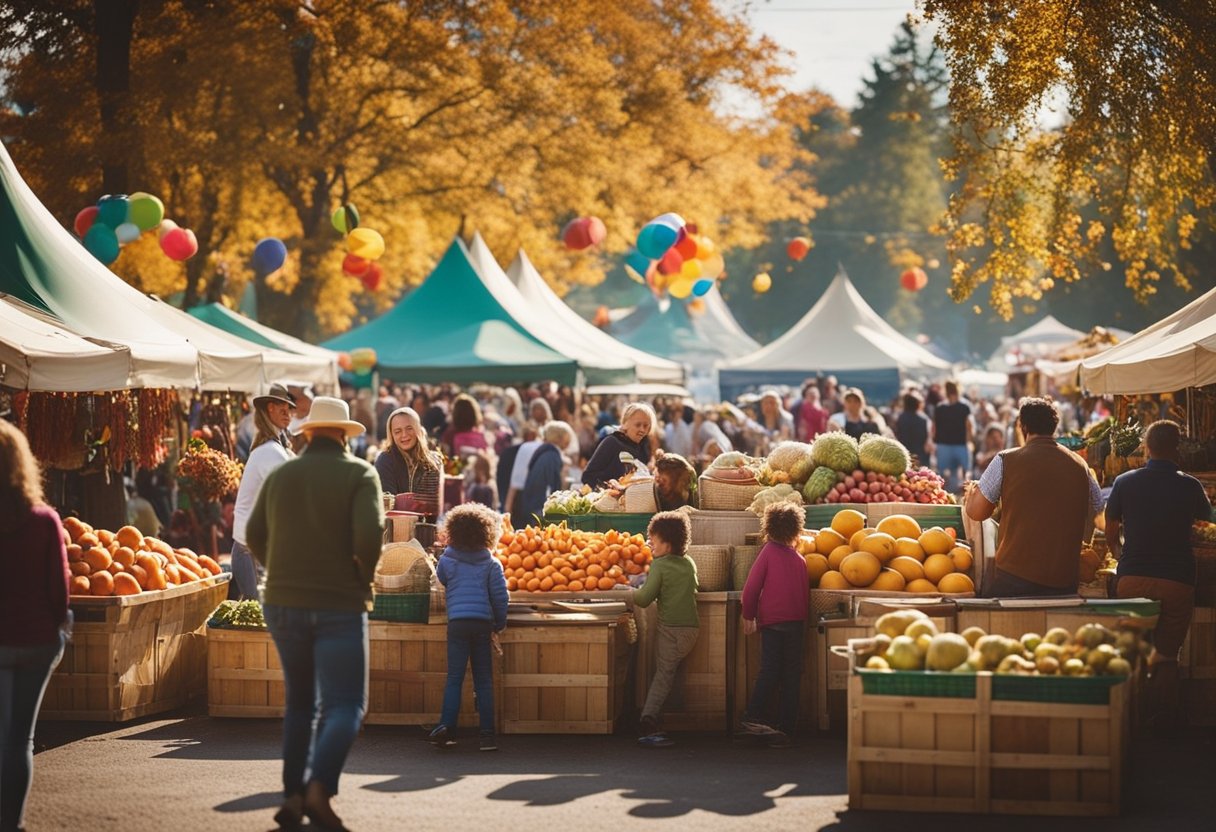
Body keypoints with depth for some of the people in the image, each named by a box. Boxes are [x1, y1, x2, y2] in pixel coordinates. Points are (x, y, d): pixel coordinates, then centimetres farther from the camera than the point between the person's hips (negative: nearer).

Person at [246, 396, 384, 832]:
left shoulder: (279, 475, 9)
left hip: (282, 603, 4)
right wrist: (364, 581, 0)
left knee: (300, 702, 18)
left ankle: (293, 793, 11)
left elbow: (254, 535, 9)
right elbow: (368, 535, -16)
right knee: (345, 705, -3)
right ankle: (319, 786, -23)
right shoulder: (359, 474, -4)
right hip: (338, 605, -4)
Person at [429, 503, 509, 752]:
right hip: (482, 624, 0)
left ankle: (447, 727, -11)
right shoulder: (491, 563, 2)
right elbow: (500, 596, -1)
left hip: (457, 622, 0)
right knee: (483, 681, 5)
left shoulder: (447, 560, 3)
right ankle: (487, 734, 2)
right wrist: (499, 626, 10)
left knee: (454, 678, 2)